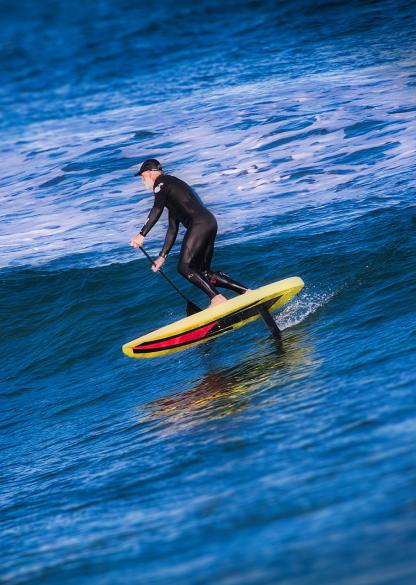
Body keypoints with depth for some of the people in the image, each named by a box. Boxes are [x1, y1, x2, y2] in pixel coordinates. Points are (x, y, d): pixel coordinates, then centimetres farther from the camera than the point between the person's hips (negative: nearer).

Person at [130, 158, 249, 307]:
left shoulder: (162, 182, 4)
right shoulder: (172, 185, 32)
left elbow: (157, 210, -15)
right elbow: (173, 229, 31)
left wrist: (142, 234, -19)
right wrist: (162, 256, 29)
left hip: (199, 225, -9)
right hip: (210, 223, 10)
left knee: (184, 267, -11)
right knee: (204, 273, 11)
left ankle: (217, 299, -21)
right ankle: (246, 292, 4)